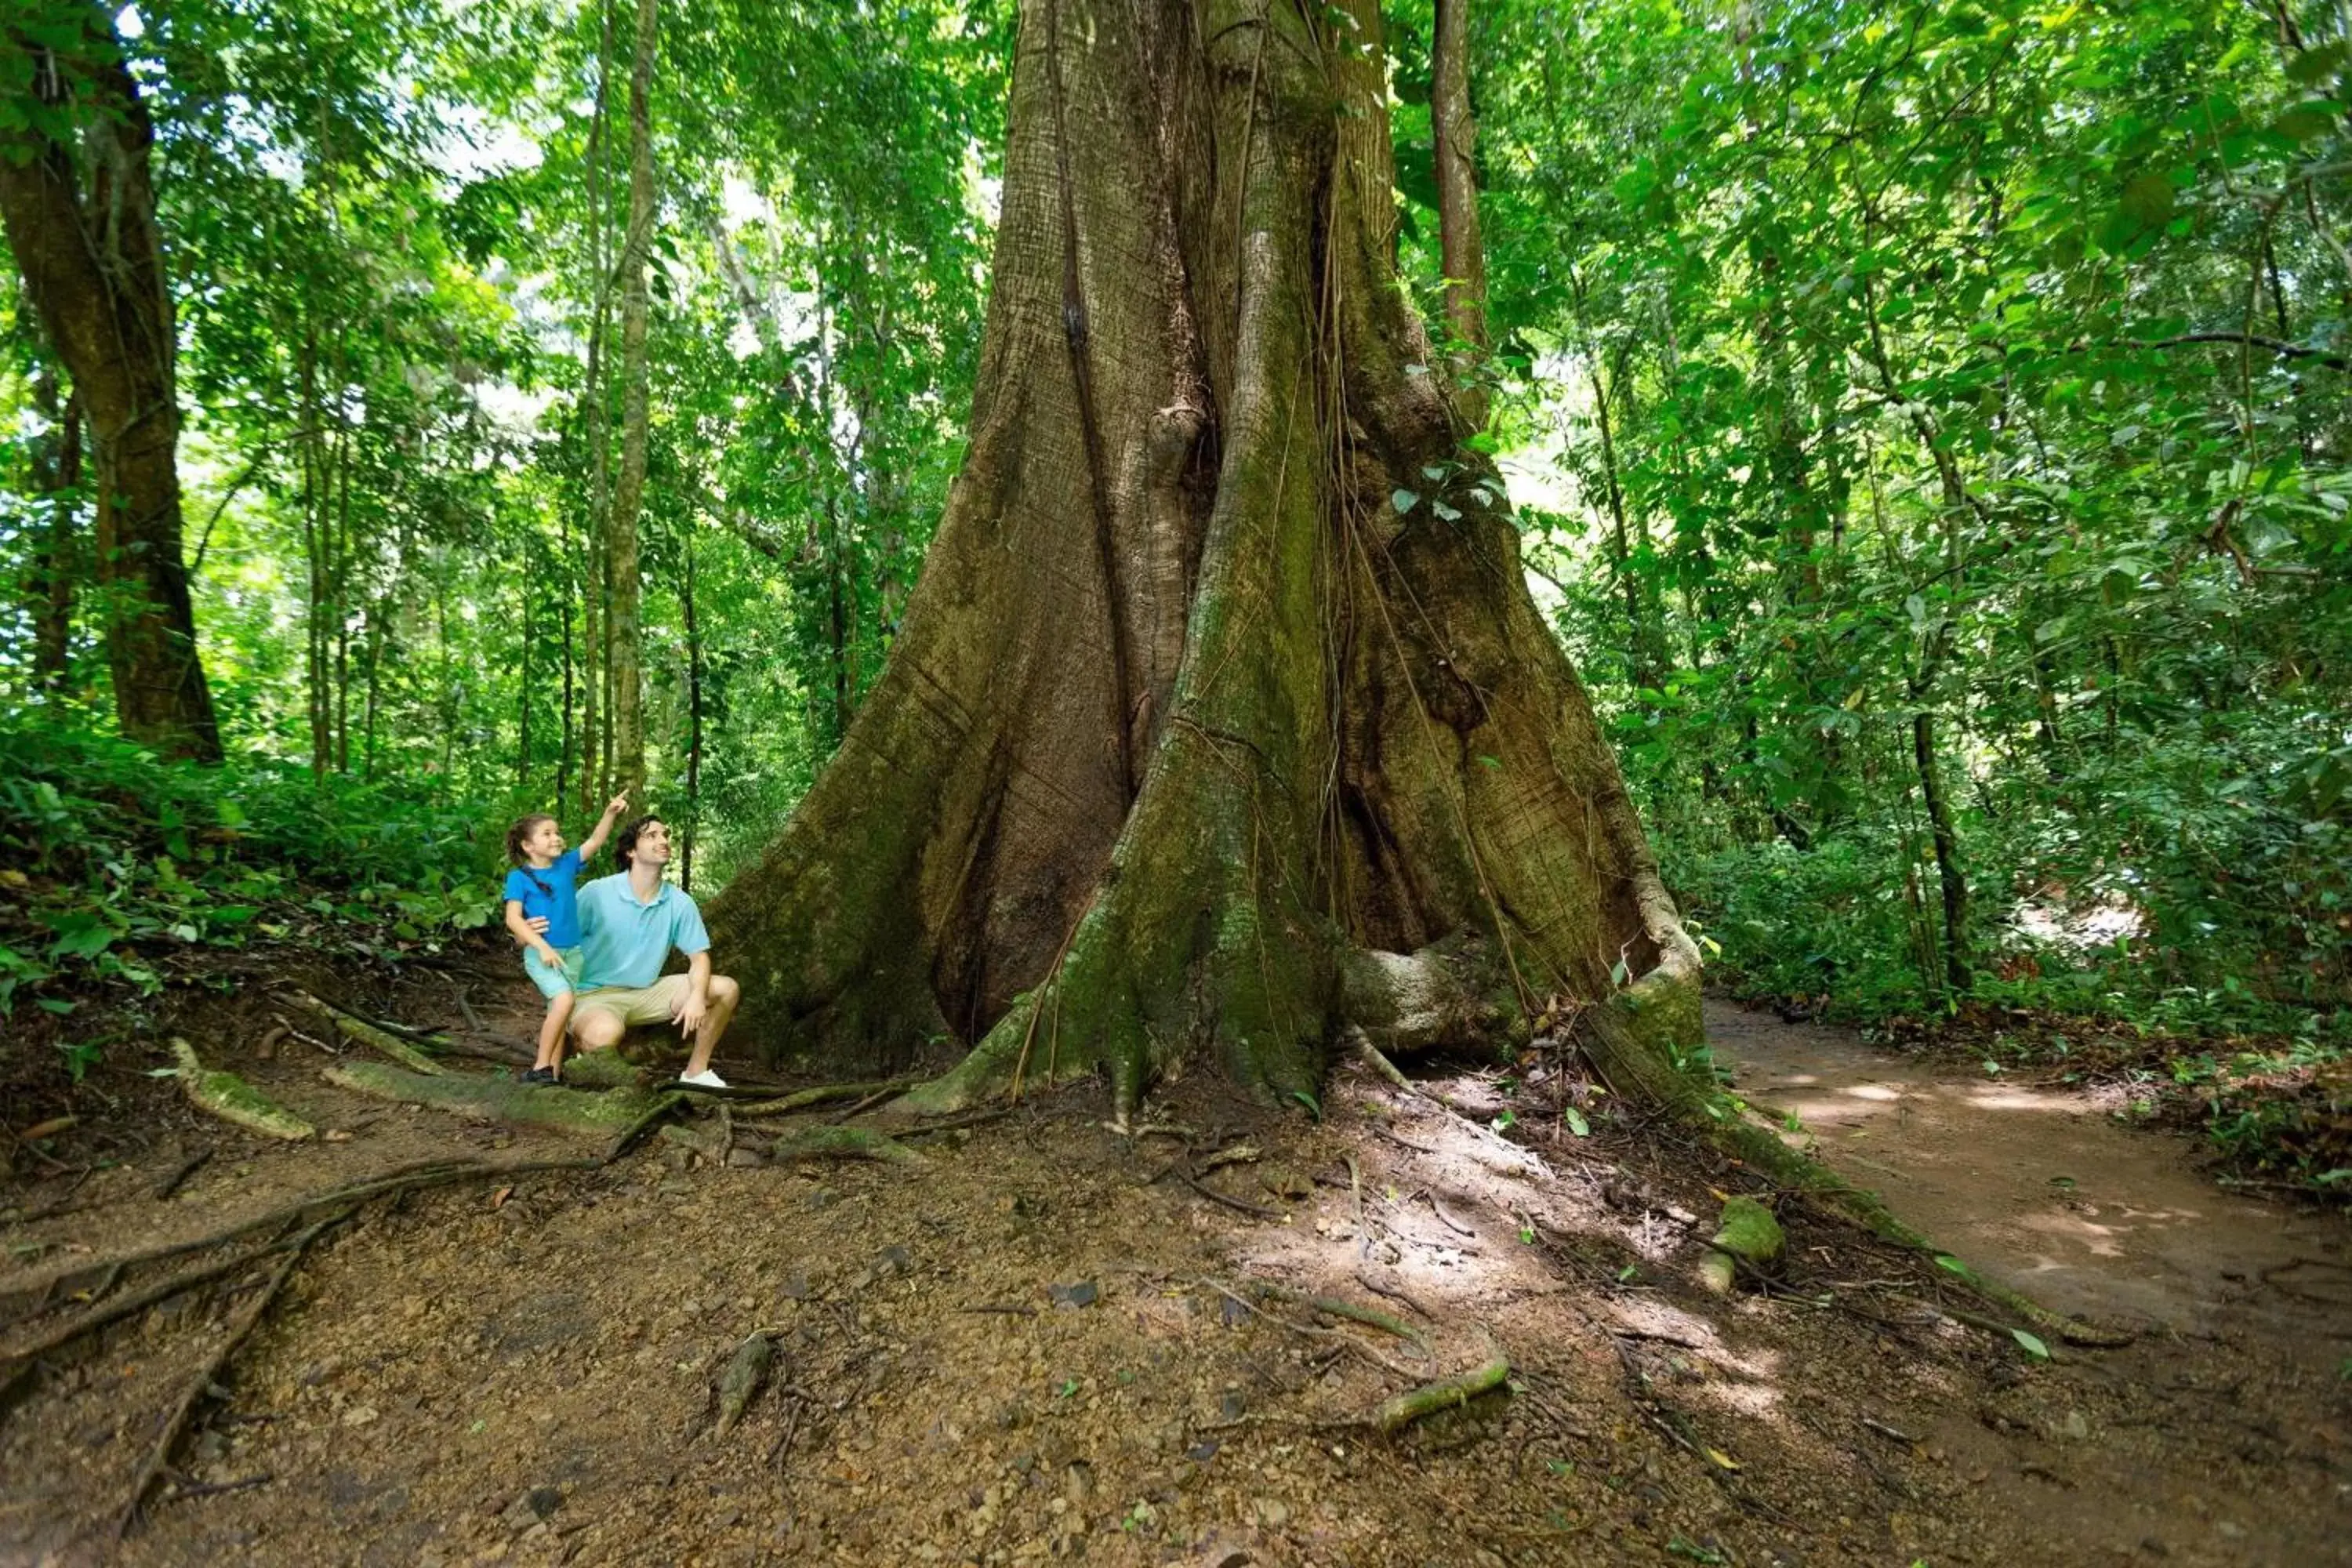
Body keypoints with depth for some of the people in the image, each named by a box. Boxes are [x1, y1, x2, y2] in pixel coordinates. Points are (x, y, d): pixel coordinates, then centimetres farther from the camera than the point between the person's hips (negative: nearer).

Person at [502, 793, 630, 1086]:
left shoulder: (567, 864, 5)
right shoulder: (519, 877, -7)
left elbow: (596, 841, 3)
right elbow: (513, 918, -13)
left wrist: (610, 813, -13)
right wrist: (542, 945, -22)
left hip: (572, 952, 5)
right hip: (540, 953, -5)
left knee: (559, 1012, 10)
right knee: (564, 1000, -24)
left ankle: (554, 1073, 20)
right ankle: (540, 1068, -13)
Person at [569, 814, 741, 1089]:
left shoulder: (680, 903, -2)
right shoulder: (596, 893, -14)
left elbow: (699, 956, 1)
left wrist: (697, 997, -18)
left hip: (647, 993, 5)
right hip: (594, 994, -5)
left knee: (726, 989, -7)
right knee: (605, 1032, -40)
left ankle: (696, 1072, 5)